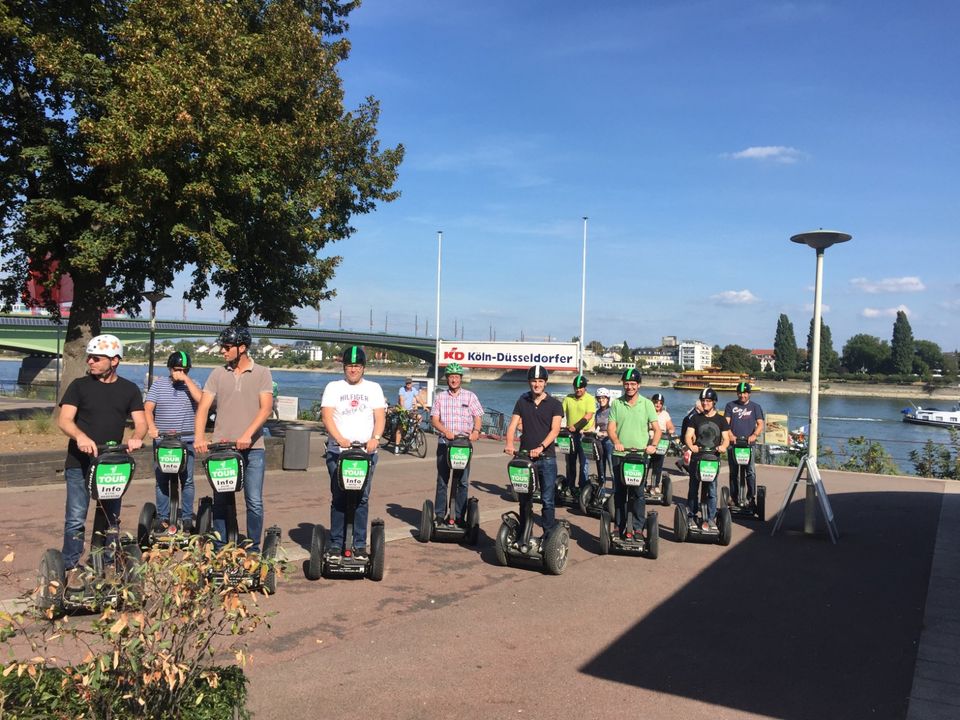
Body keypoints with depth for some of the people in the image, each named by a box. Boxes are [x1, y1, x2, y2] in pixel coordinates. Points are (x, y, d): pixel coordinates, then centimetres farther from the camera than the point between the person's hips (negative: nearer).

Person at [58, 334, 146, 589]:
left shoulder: (129, 390, 7)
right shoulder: (80, 385, 0)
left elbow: (141, 422, 1)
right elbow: (64, 420, -9)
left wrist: (136, 437, -22)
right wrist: (80, 436, -30)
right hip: (79, 463, -3)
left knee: (111, 518, 11)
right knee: (76, 518, -5)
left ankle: (109, 564, 24)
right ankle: (72, 568, 6)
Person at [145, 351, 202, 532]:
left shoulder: (192, 385, 7)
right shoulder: (158, 384, 8)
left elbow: (200, 399, -14)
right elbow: (148, 408, -1)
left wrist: (186, 379, -13)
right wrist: (151, 427, -18)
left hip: (186, 441, -1)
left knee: (187, 481, -1)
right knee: (161, 481, 4)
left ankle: (187, 518, 6)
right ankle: (162, 518, 12)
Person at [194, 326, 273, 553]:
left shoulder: (262, 373, 2)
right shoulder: (218, 374, 9)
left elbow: (266, 408, -8)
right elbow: (203, 407, 3)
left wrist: (247, 435, -21)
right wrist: (199, 437, -13)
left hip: (252, 448, -2)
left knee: (254, 502, -1)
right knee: (220, 501, 8)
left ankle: (253, 548, 11)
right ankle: (219, 549, 19)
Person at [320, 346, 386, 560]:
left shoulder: (373, 388, 14)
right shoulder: (333, 387, 10)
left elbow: (380, 416, 5)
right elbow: (326, 415, -2)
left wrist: (375, 438, -14)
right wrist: (340, 438, -18)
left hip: (366, 451, 1)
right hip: (337, 451, -1)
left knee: (362, 499, 1)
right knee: (338, 498, 0)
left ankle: (360, 545, 7)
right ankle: (336, 544, 7)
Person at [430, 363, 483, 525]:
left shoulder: (470, 396, 7)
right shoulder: (440, 397, 9)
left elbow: (478, 416, 3)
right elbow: (434, 419, 3)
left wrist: (475, 431, -17)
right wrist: (446, 431, -15)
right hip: (444, 443, 1)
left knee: (463, 482, 0)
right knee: (442, 481, 4)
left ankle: (459, 516, 8)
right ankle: (440, 515, 10)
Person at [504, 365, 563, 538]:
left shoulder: (554, 404, 0)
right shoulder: (522, 401, 10)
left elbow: (555, 430, -11)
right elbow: (513, 425, 2)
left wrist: (540, 447, -26)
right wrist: (510, 444, -18)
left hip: (546, 458, -3)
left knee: (548, 500, -1)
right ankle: (522, 535, 17)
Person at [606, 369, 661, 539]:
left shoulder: (647, 404, 5)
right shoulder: (617, 404, 7)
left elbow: (657, 429, 0)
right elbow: (611, 427, 0)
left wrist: (653, 445, -18)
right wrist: (616, 442, -20)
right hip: (619, 455, 2)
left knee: (638, 493, -2)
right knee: (620, 493, 6)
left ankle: (638, 528, 5)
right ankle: (621, 528, 15)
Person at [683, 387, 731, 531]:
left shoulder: (721, 420, 10)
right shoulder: (696, 418, 9)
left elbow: (726, 438, 6)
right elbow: (688, 435, 0)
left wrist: (723, 446, -18)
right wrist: (691, 446, -22)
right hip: (697, 457, 1)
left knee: (712, 490, -5)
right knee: (693, 488, 5)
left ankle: (711, 519, 3)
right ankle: (691, 516, 15)